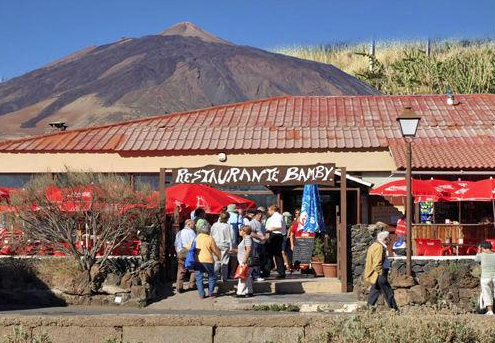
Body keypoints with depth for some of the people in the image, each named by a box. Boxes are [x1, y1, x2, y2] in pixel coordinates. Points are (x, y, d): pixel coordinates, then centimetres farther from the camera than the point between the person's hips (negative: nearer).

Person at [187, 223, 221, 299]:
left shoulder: (195, 238, 6)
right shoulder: (210, 238, -5)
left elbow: (188, 247, 16)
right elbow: (215, 250, 1)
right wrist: (219, 256, 19)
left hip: (197, 260, 3)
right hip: (207, 260, -3)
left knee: (199, 277, 10)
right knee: (212, 276, 14)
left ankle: (201, 294, 7)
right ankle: (211, 292, 10)